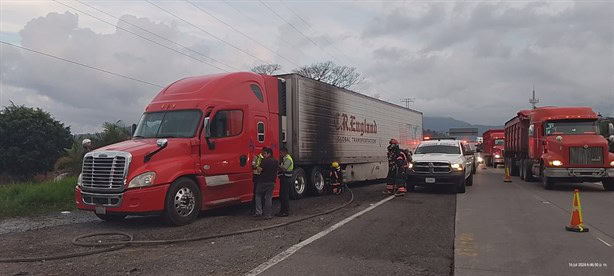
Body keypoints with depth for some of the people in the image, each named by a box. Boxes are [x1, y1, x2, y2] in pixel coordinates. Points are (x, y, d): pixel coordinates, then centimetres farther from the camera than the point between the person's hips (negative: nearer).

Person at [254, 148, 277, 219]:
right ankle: (267, 215, 8)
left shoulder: (264, 160, -12)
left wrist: (257, 166, 0)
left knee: (258, 195, 9)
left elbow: (259, 170, -17)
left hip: (263, 181, -5)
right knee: (269, 197, 7)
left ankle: (258, 212, -1)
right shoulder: (275, 161, 10)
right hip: (272, 182, 5)